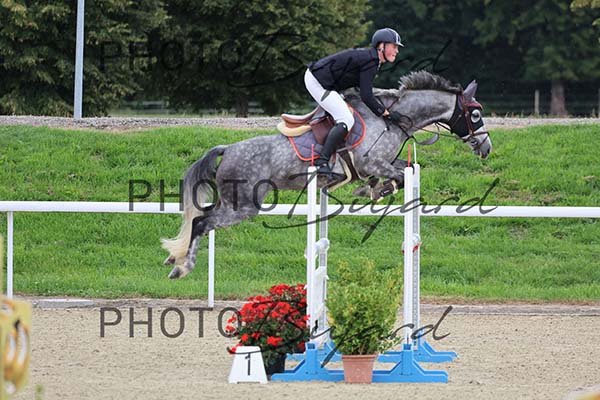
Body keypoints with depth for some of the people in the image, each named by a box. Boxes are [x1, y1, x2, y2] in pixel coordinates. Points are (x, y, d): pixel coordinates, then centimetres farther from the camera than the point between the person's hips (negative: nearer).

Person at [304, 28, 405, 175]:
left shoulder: (368, 56, 13)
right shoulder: (371, 61, -17)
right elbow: (366, 96, -21)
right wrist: (386, 113, -14)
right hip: (319, 83, -11)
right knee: (346, 120, -17)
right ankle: (322, 162, -24)